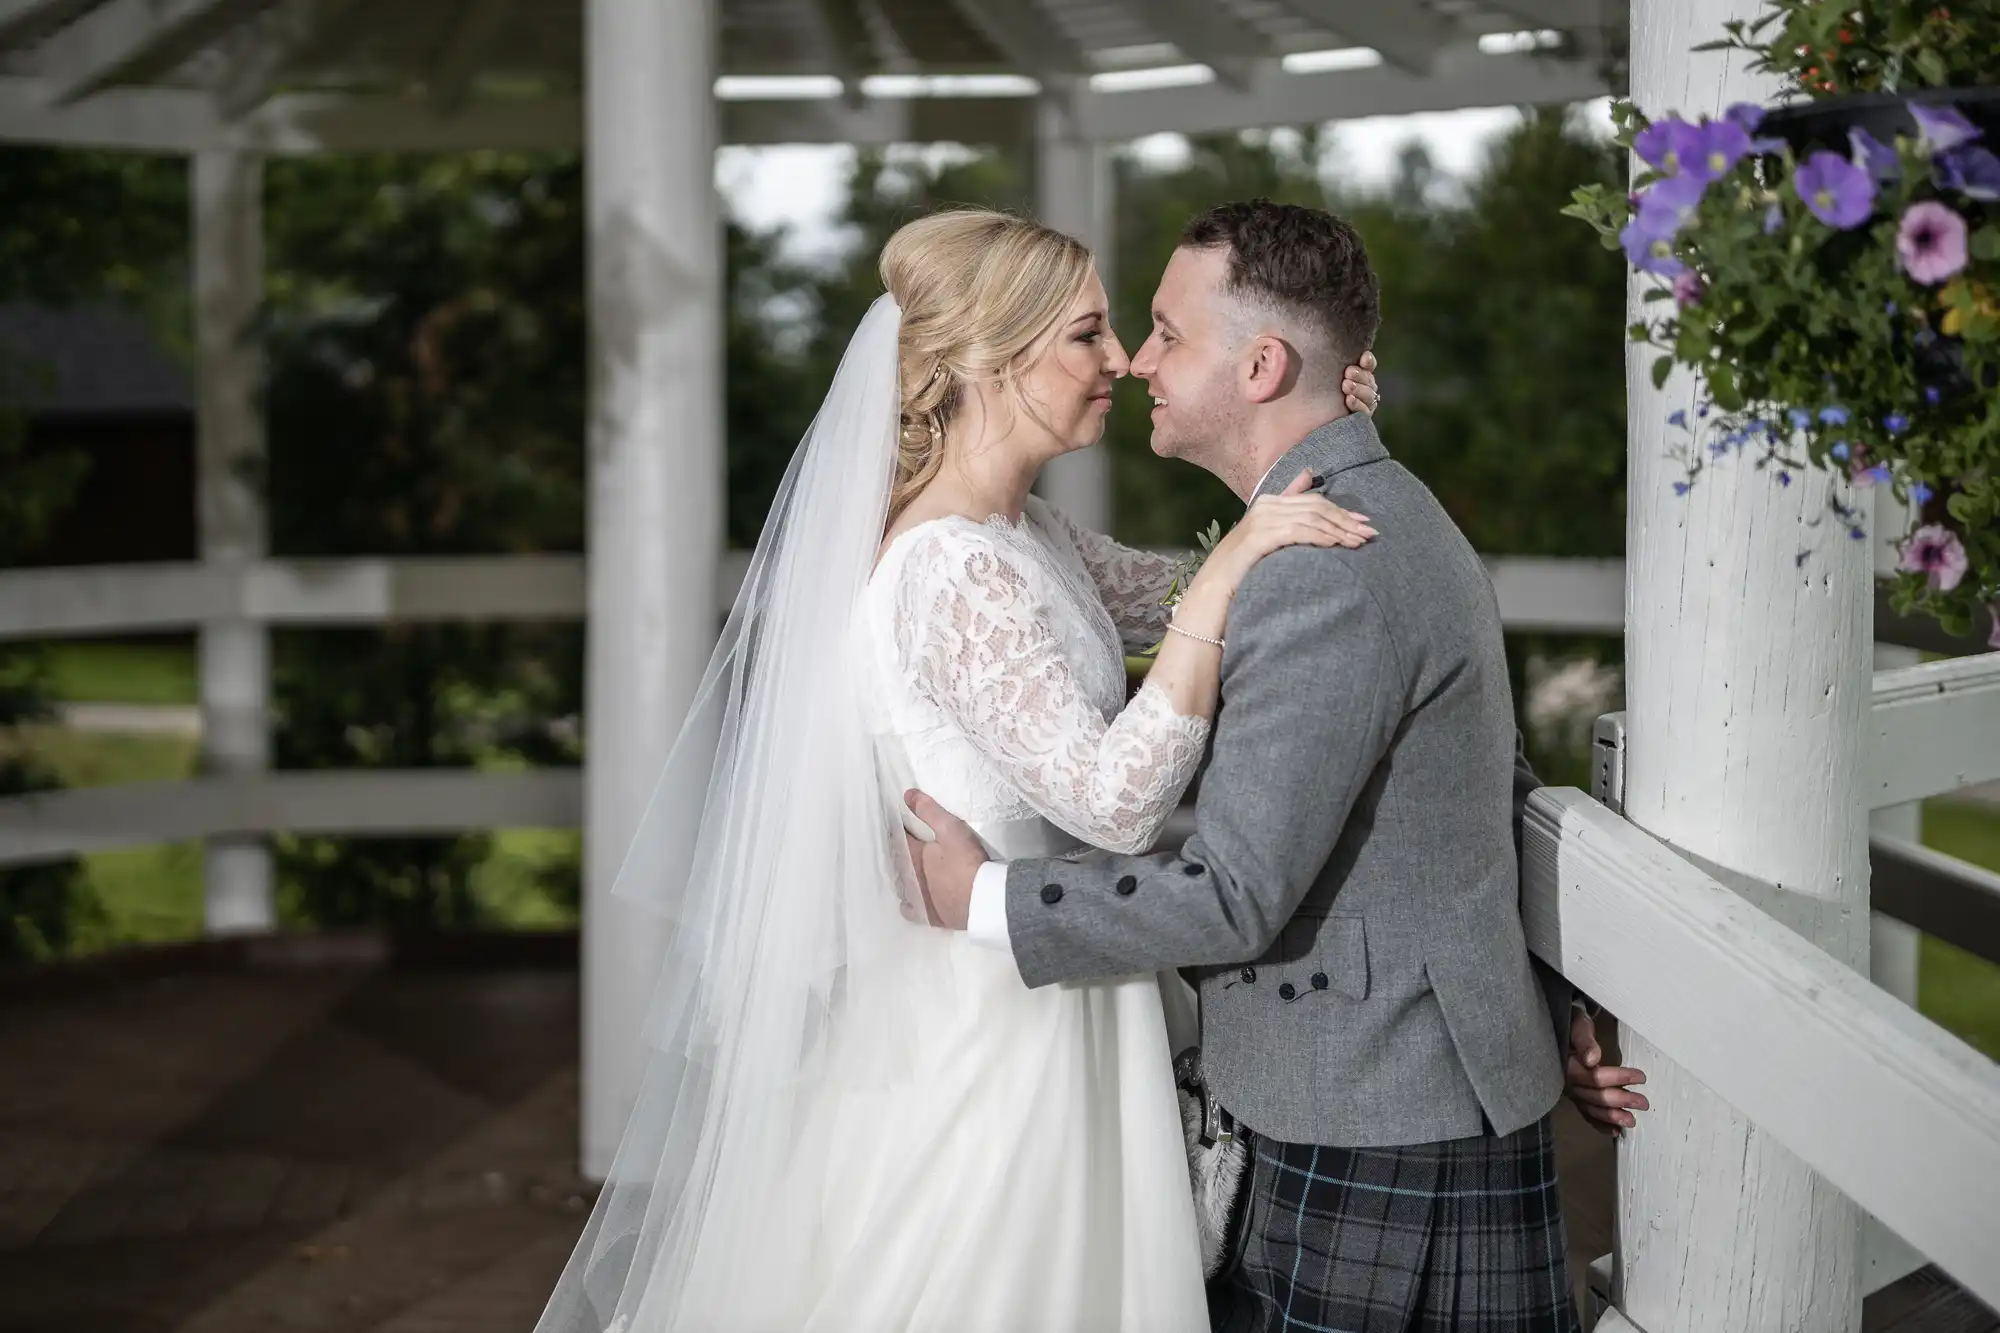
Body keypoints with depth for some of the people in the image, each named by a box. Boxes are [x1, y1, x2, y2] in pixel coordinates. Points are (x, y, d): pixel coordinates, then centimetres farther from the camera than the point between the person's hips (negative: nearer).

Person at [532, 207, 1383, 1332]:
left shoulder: (1022, 529, 6)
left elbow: (1169, 602, 17)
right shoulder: (957, 570, -24)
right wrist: (1227, 575, -28)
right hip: (1002, 1019, -9)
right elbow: (1116, 801, -29)